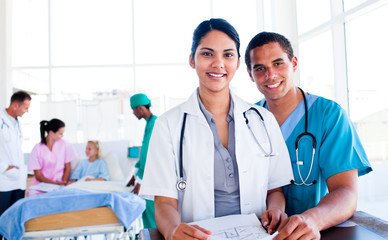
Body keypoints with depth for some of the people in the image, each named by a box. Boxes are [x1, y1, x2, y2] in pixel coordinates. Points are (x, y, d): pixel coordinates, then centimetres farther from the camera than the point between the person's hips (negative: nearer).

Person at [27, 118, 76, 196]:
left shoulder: (65, 145, 2)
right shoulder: (37, 149, -3)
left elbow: (67, 168, 7)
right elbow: (38, 175, -3)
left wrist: (63, 183, -10)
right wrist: (55, 183, -17)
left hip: (59, 186, 0)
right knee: (31, 193, -30)